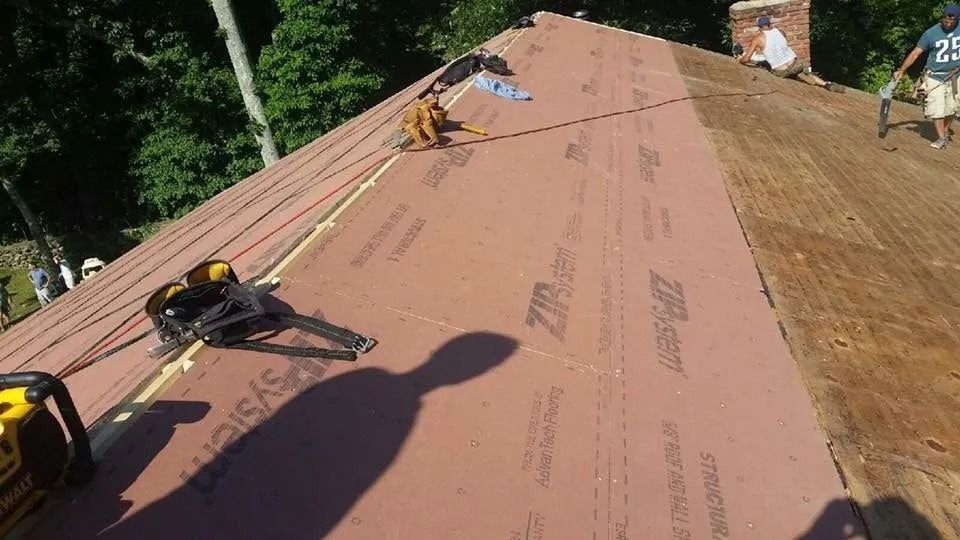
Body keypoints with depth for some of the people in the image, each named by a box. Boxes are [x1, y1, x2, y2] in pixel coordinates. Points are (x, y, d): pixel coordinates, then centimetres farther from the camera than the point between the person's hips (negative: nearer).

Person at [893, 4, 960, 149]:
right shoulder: (931, 33, -12)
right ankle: (941, 138, 3)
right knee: (936, 109, -7)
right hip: (935, 77, -3)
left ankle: (946, 132, 32)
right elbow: (915, 53, -10)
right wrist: (901, 71, -16)